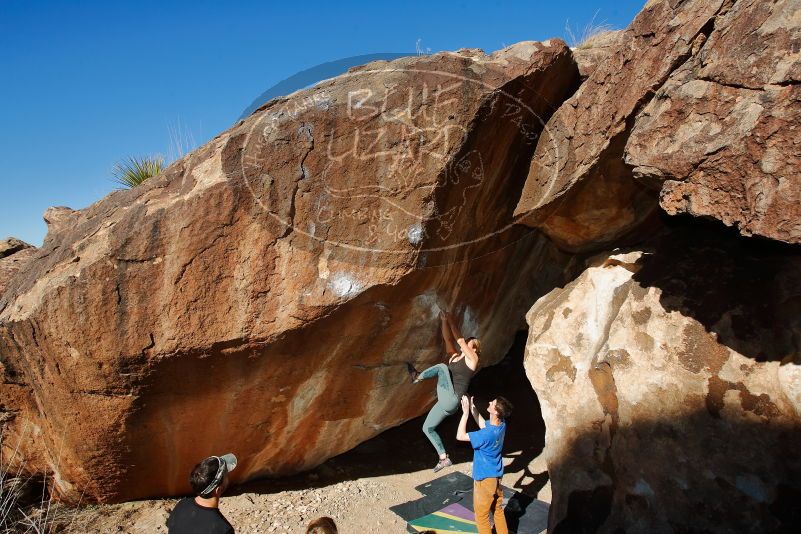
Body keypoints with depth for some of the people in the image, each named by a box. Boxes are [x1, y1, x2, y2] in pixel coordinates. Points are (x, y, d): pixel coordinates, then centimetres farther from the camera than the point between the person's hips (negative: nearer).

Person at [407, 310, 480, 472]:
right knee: (427, 428, 12)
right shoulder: (454, 356, 18)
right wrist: (443, 321, 2)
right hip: (445, 402, 8)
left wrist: (450, 322, -1)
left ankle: (417, 377, -6)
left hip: (452, 399, -8)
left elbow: (460, 340, -6)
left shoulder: (472, 359, 0)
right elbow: (448, 339, 11)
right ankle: (444, 458, 18)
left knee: (442, 367, -22)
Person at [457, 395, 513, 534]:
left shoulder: (488, 434, -33)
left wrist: (465, 412, -25)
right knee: (498, 511, 24)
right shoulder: (501, 424, -10)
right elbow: (483, 425, 10)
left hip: (485, 479, -8)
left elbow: (460, 436, -25)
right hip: (496, 476, 8)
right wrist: (472, 408, 2)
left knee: (481, 516, 11)